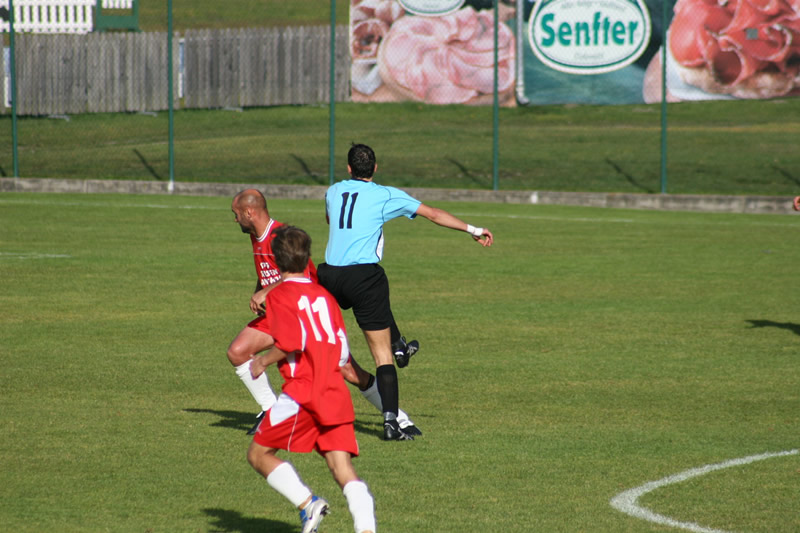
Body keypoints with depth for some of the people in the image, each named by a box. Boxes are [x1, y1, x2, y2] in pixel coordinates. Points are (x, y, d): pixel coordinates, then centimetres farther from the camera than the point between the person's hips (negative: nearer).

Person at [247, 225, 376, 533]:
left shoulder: (279, 295, 0)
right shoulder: (325, 296, 18)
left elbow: (291, 342, -16)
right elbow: (343, 353, 16)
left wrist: (264, 361, 0)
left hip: (303, 392, -6)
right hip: (337, 396, 6)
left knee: (259, 453, 8)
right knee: (343, 470, -2)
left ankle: (307, 503, -10)